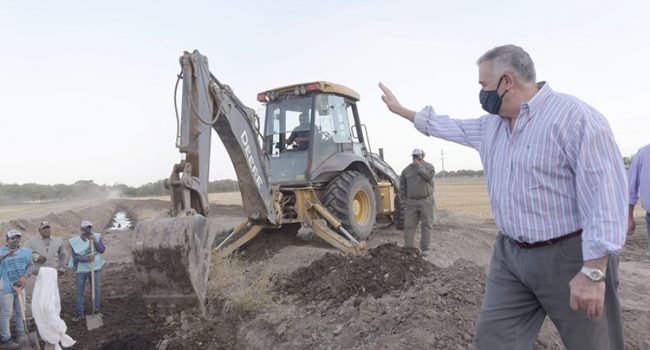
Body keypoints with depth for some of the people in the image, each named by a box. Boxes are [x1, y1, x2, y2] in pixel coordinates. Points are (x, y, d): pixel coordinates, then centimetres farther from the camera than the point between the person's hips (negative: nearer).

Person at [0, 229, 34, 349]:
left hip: (20, 286, 5)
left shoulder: (25, 251, 0)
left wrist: (25, 277, -11)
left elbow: (30, 265, 4)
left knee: (20, 311, 17)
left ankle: (21, 334, 32)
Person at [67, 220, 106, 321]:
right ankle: (79, 313, 16)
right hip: (81, 269, -1)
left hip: (95, 268, 1)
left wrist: (95, 241, -25)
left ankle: (96, 310, 23)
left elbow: (102, 250, -12)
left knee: (95, 290, 10)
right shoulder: (74, 241, -7)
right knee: (79, 291, 4)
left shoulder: (97, 237, -3)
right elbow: (75, 256, -12)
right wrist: (87, 258, -27)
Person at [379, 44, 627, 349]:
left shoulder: (574, 117, -16)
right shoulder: (492, 125, 9)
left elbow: (606, 192, -20)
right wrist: (400, 109, 30)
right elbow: (450, 126, 25)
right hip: (509, 254, 7)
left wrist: (593, 273, -23)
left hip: (567, 257, -6)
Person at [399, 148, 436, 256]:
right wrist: (405, 198, 6)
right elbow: (402, 186, 14)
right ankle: (408, 248, 5)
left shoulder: (428, 166, 0)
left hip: (426, 201, -2)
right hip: (412, 202, 2)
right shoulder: (406, 170, 6)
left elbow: (429, 176, -22)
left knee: (427, 225, 1)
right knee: (409, 225, 0)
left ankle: (425, 248, 8)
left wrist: (419, 166, -17)